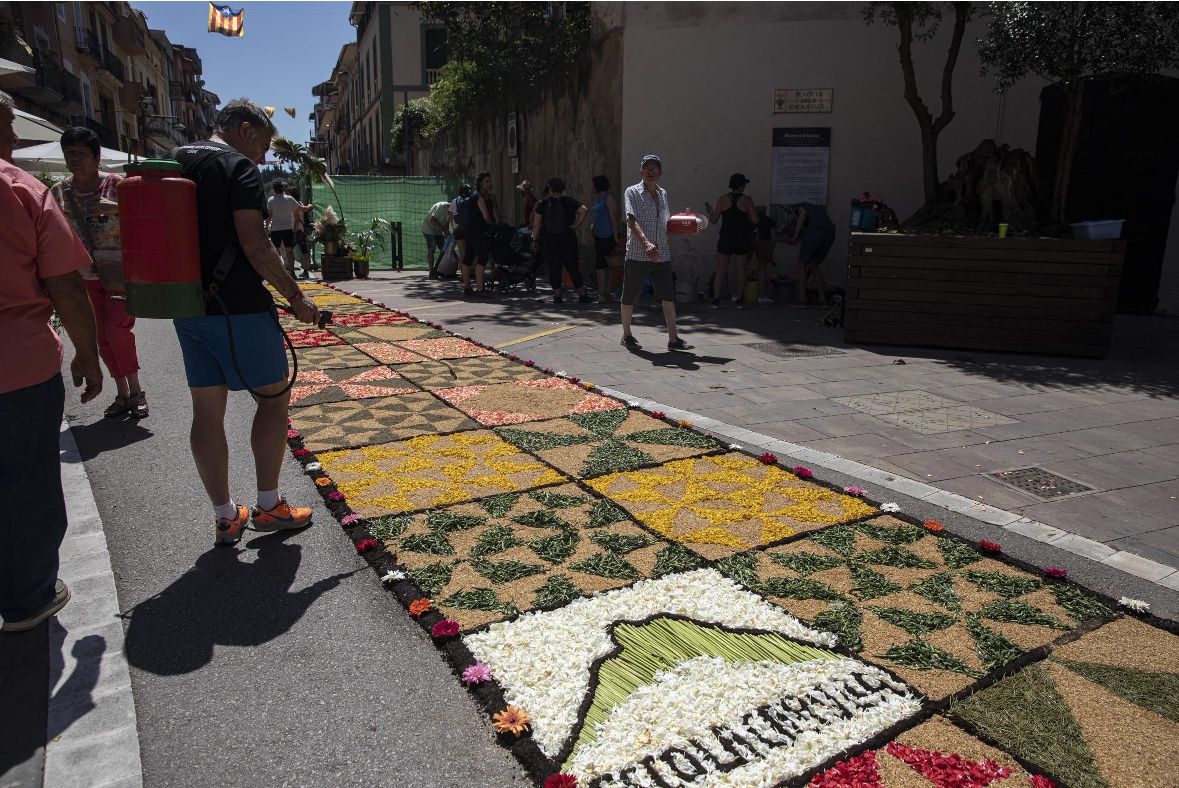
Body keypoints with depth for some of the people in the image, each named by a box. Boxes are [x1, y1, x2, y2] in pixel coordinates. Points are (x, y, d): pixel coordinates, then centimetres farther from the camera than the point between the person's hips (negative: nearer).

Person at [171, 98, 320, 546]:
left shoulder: (172, 165, 14)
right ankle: (268, 506, 14)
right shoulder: (239, 168, -9)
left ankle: (225, 518, 18)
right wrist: (296, 297, -11)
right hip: (238, 307, -7)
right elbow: (255, 245, -18)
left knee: (207, 409, 9)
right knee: (274, 396, 7)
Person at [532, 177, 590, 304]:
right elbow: (584, 210, -14)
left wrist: (535, 239, 2)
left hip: (548, 241, 0)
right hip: (567, 240, 0)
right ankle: (582, 295, 4)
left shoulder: (542, 203, 0)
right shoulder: (568, 201, -1)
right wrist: (577, 225, -8)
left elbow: (536, 223, -4)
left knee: (553, 268, 7)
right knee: (573, 267, 5)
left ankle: (557, 296, 6)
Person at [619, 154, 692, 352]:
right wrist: (646, 243, -32)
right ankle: (626, 335, 20)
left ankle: (673, 339, 6)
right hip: (637, 254, -5)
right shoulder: (632, 192, -3)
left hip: (662, 255, 5)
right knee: (629, 297, 5)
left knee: (668, 297, 1)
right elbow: (631, 221, -17)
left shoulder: (663, 193, 16)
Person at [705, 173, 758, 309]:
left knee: (720, 271, 3)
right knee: (740, 269, 10)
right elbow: (755, 220, -6)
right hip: (743, 240, 0)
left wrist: (709, 211, 18)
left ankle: (716, 300, -3)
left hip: (726, 239, 0)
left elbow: (714, 220, -2)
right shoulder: (747, 199, -5)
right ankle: (739, 300, 11)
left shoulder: (722, 199, -3)